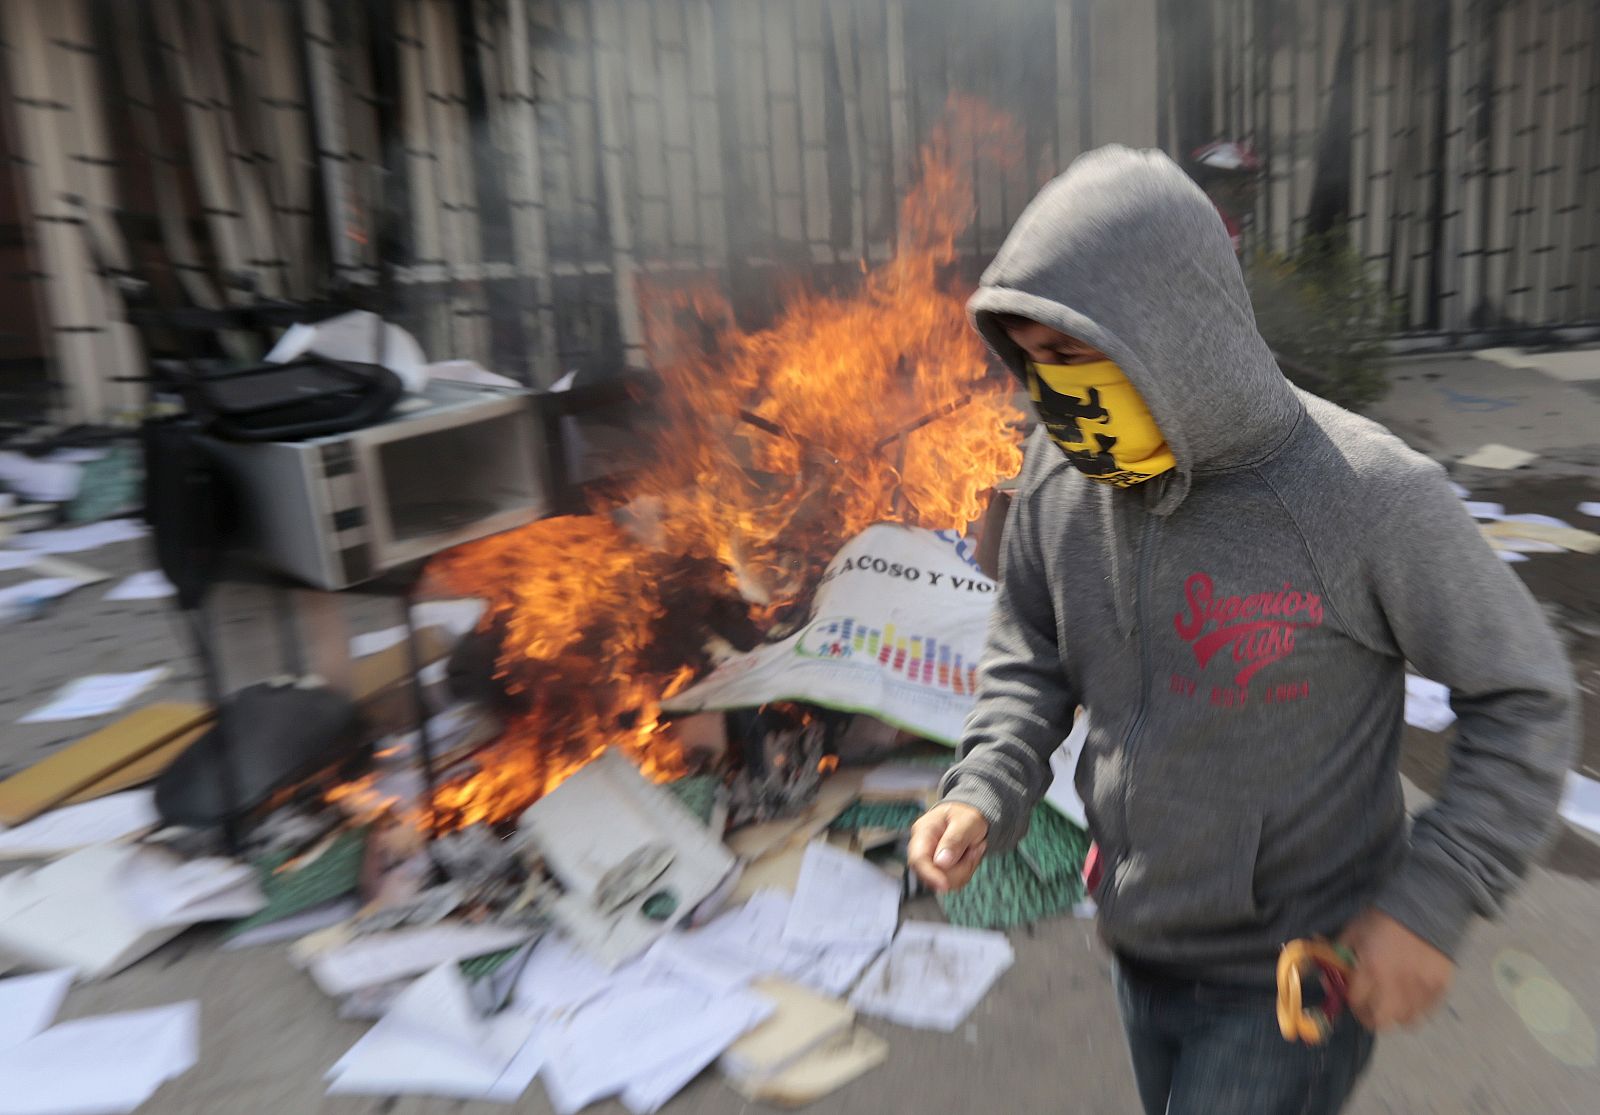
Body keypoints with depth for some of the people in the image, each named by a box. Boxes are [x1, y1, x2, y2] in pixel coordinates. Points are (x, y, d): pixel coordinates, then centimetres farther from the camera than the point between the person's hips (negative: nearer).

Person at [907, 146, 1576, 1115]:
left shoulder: (1366, 496, -25)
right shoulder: (1062, 472, -11)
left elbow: (1524, 697, -11)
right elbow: (1031, 655, 2)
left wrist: (1433, 903, -16)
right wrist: (986, 792, -13)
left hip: (1294, 983, -5)